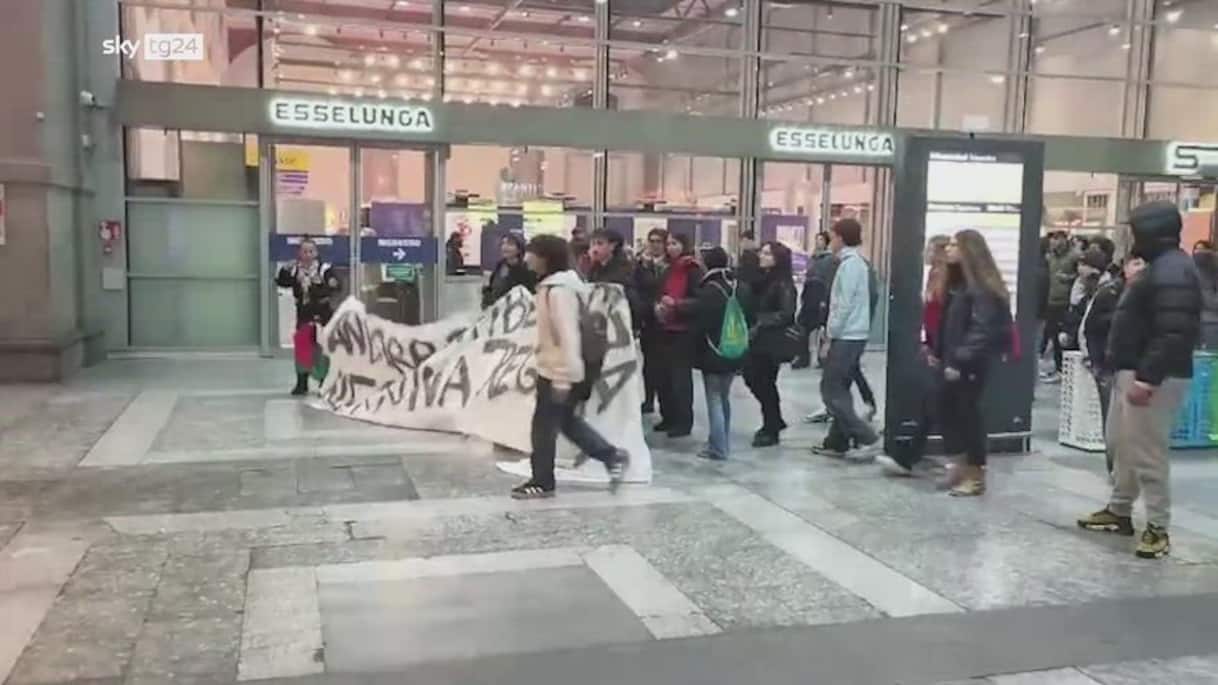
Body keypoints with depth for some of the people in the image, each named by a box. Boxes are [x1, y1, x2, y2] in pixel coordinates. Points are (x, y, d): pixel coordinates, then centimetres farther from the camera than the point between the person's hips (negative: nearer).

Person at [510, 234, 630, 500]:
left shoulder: (558, 290, -22)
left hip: (557, 371, -10)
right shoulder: (555, 285, 10)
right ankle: (613, 456, 25)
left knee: (544, 425, 2)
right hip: (553, 368, 10)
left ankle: (542, 482, 16)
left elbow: (567, 335, -26)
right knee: (565, 419, 19)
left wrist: (562, 378, -25)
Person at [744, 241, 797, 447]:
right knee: (752, 378, 11)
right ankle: (775, 421, 29)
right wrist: (751, 326, -5)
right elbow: (753, 306, 12)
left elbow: (786, 314, -17)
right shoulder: (762, 280, 12)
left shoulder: (784, 284, -11)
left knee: (764, 383, -1)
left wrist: (761, 323, -18)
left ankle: (771, 430, 15)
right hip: (758, 339, 8)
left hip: (773, 342, -8)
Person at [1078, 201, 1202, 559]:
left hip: (1154, 378, -11)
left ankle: (1158, 528, 4)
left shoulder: (1172, 272, -19)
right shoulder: (1161, 267, 17)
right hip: (1133, 371, 11)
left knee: (1147, 452, -5)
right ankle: (1119, 511, 30)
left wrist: (1148, 377, -30)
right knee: (1121, 443, 18)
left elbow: (1175, 334, -27)